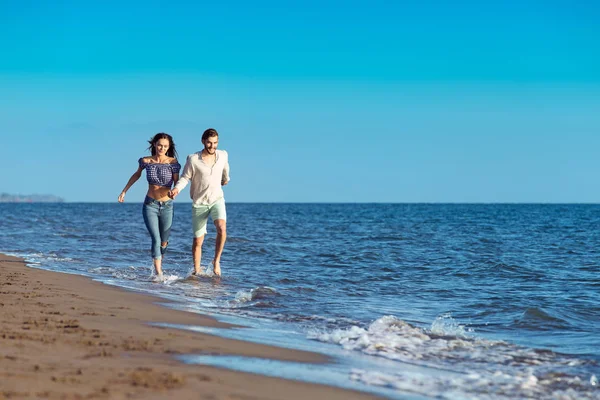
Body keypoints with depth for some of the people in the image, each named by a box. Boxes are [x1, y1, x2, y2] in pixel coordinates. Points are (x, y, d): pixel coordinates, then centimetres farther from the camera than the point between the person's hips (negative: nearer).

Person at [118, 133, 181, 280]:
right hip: (150, 205, -1)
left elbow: (177, 183, -6)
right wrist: (124, 191, 20)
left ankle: (158, 262, 40)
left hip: (167, 206, 1)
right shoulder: (146, 161, -2)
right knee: (156, 239, -15)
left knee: (163, 241, 12)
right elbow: (137, 175, 18)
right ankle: (158, 273, -14)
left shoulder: (172, 162, -8)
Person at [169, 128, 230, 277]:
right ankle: (196, 271, 23)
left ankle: (216, 261, -11)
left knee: (221, 227, -27)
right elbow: (185, 177, -7)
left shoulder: (223, 155, -5)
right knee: (198, 241, 5)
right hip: (199, 203, -1)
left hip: (217, 199, 1)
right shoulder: (193, 159, -15)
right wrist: (177, 188, -27)